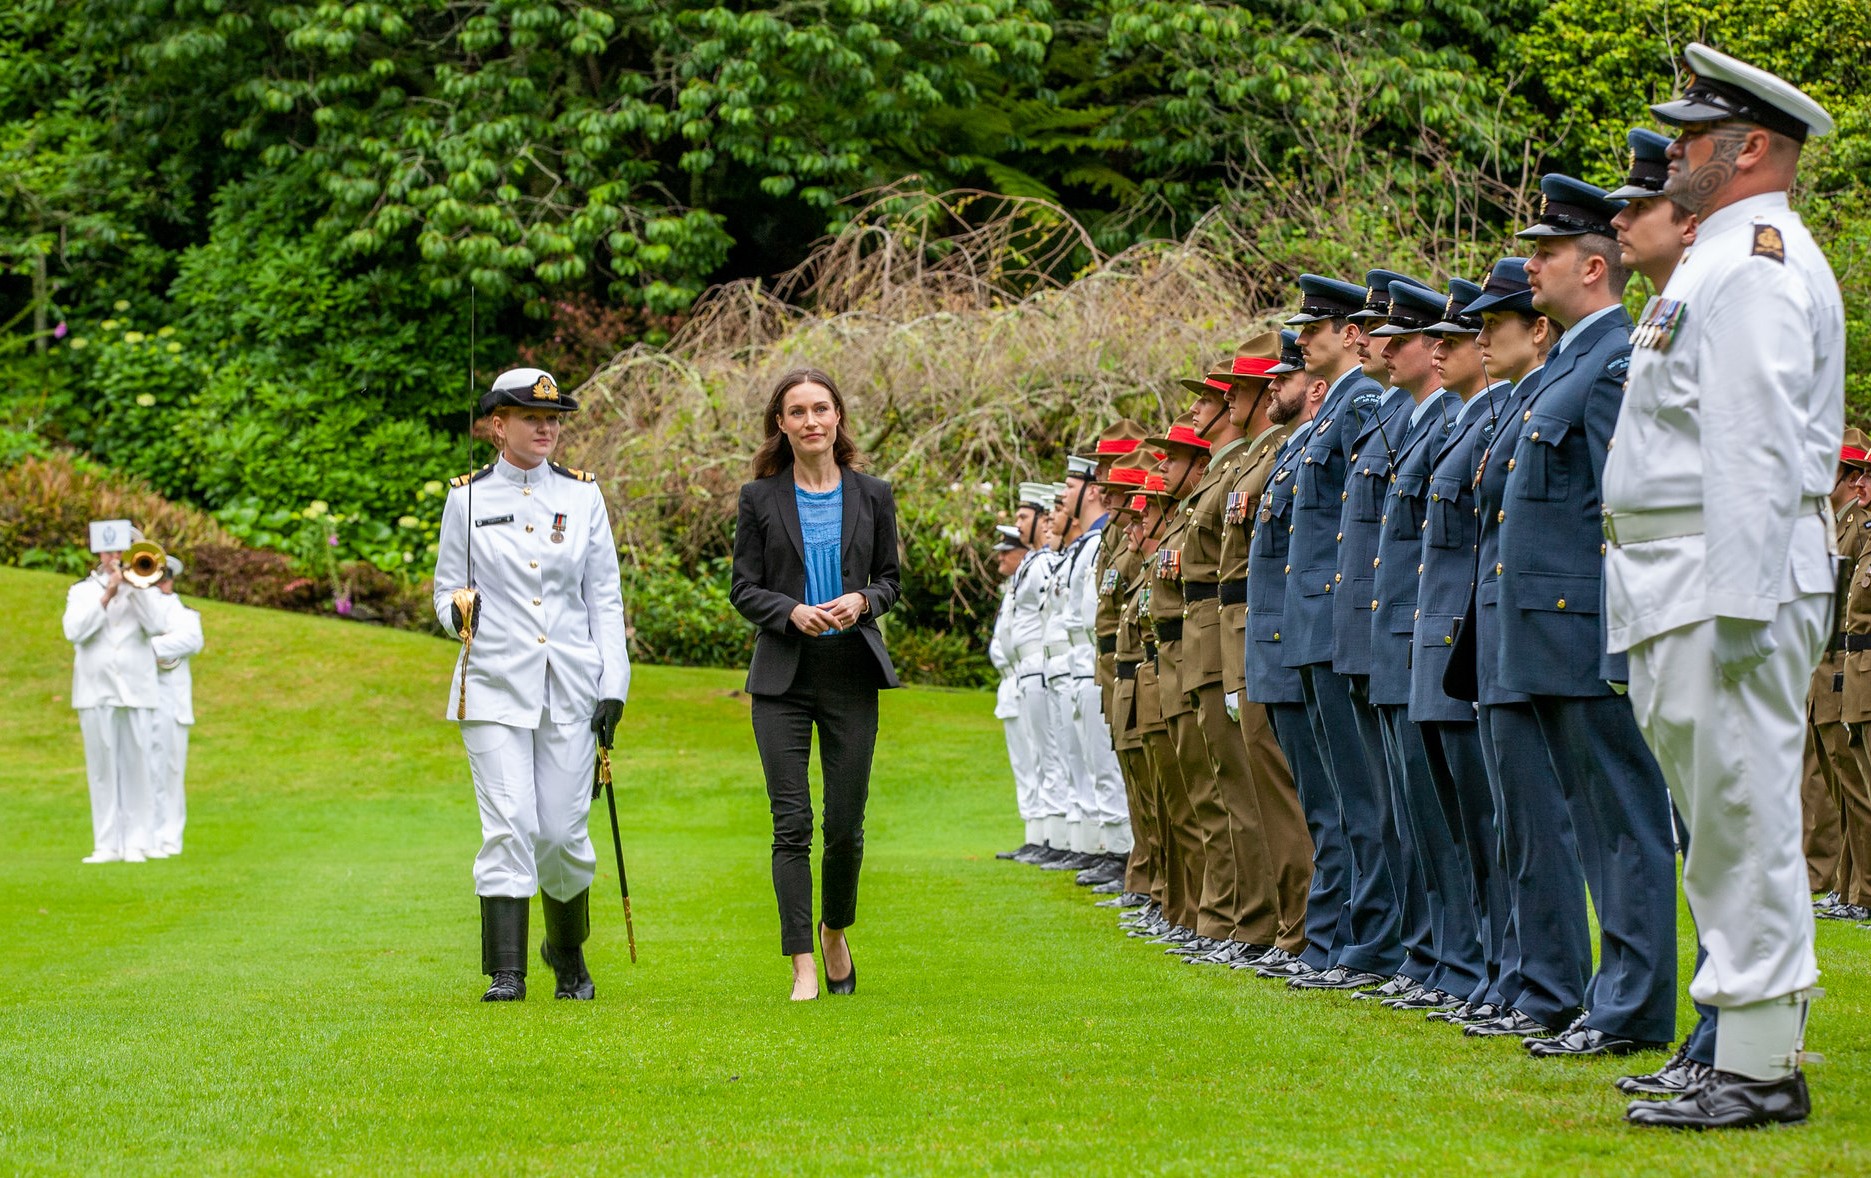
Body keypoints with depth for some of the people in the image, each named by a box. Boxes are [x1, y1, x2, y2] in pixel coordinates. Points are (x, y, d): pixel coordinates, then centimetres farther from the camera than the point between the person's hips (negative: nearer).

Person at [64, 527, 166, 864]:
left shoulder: (144, 589, 11)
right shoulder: (82, 591, 12)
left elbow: (155, 625, -8)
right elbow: (74, 631, -6)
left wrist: (134, 585, -11)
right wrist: (107, 594, -10)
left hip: (137, 692, 0)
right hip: (95, 692, 0)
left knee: (137, 767, -3)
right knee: (102, 769, 0)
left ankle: (137, 842, 0)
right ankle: (107, 845, 2)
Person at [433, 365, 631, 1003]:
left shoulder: (583, 495, 7)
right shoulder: (467, 498, 3)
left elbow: (605, 597, 7)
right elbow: (447, 590, 9)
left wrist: (613, 687, 0)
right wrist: (458, 610, -15)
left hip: (571, 688, 1)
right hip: (495, 688, -1)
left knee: (564, 834, 2)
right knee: (508, 827, -12)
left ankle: (568, 953, 26)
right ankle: (506, 971, -9)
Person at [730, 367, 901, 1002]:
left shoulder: (872, 495, 7)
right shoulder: (760, 498, 3)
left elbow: (890, 578, 12)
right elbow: (744, 588, 3)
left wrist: (863, 601, -9)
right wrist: (792, 611, -16)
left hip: (852, 671, 1)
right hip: (783, 675, -1)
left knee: (845, 824, 3)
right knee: (792, 824, -6)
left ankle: (835, 930, 30)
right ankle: (803, 967, -4)